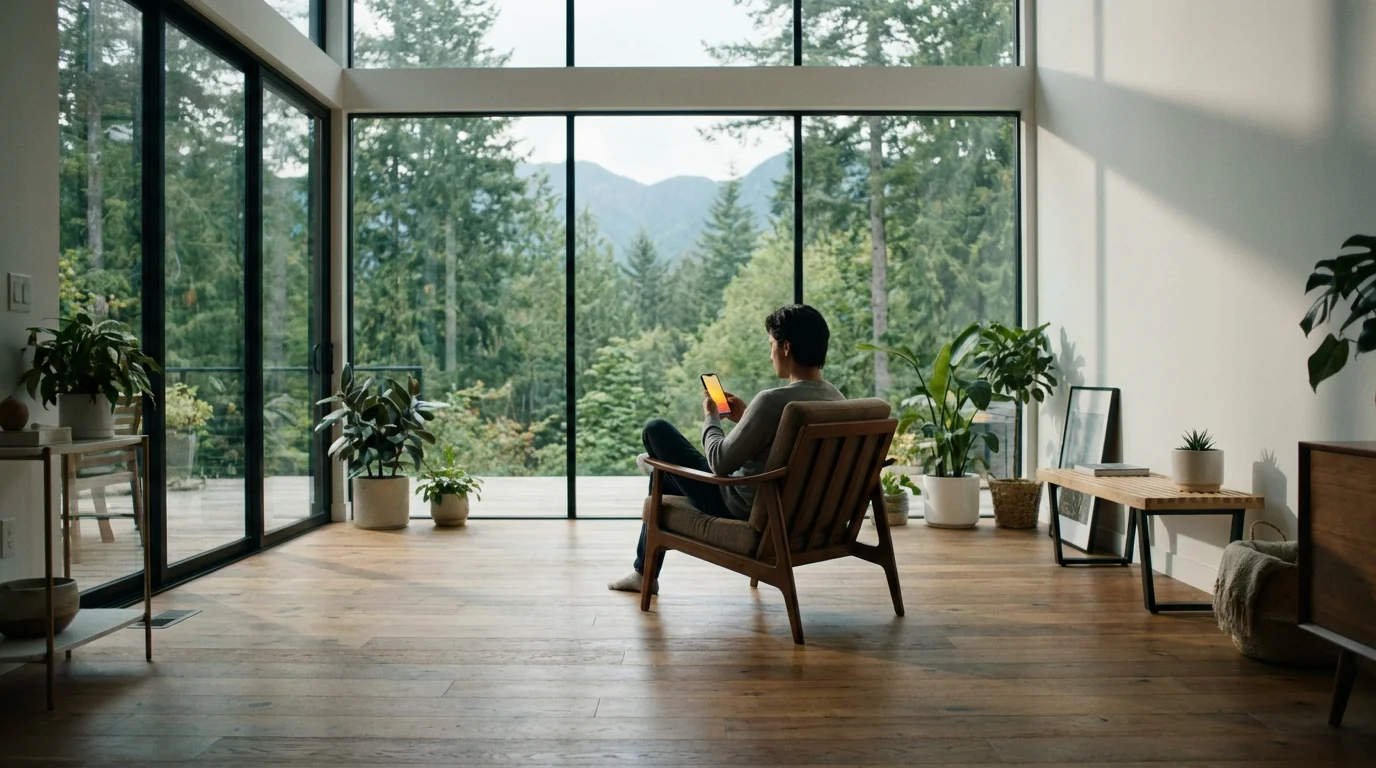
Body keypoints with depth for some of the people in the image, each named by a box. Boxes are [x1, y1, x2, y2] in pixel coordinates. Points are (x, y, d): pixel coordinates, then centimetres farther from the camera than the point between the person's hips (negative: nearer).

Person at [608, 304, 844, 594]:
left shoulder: (773, 400, -31)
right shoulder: (838, 400, -4)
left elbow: (721, 463, -25)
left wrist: (711, 416, -6)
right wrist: (746, 417, 11)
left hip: (742, 511, -9)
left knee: (656, 429, 11)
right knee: (667, 481, 31)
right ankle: (644, 572, 50)